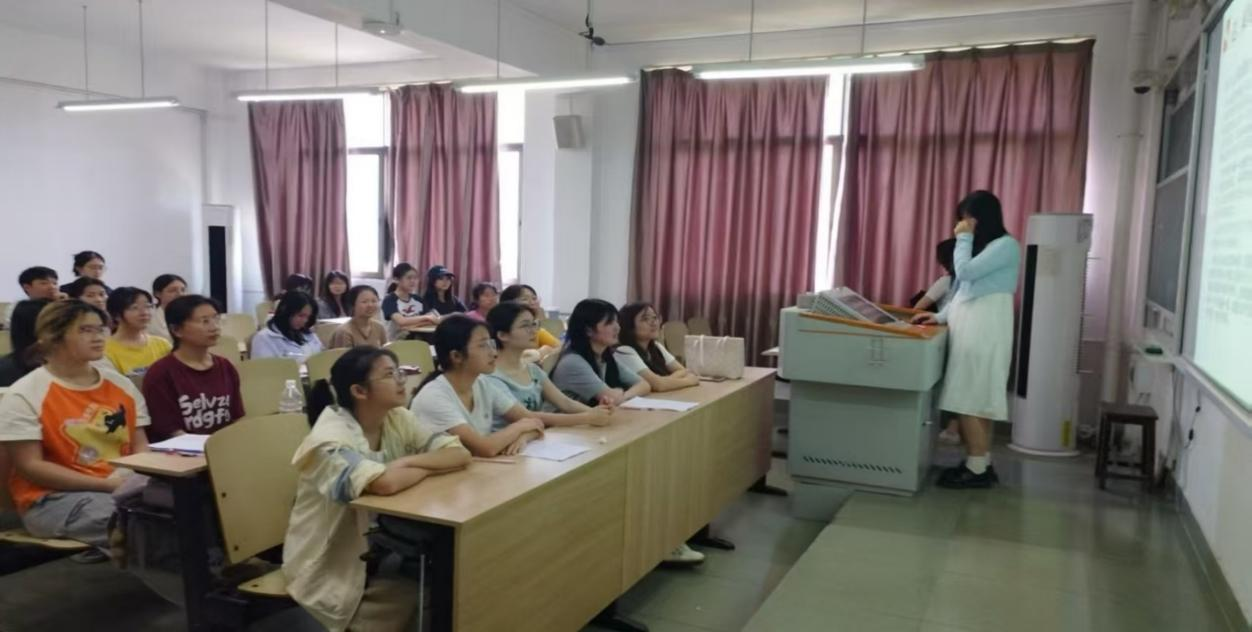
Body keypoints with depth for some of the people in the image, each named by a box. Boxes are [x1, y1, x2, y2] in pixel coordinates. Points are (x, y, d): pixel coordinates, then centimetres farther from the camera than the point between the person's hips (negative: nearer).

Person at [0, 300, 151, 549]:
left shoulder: (121, 385, 12)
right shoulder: (24, 396, -4)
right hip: (54, 498, -5)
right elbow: (30, 466, -9)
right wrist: (106, 484, -17)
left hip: (125, 487, 5)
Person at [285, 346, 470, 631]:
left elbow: (460, 455, -9)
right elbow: (385, 483, -41)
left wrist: (408, 461, -24)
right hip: (331, 566, -6)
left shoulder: (397, 419, -2)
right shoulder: (330, 438, -23)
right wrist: (429, 467, -21)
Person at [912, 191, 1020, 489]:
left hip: (985, 329, -9)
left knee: (970, 400, -9)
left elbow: (966, 272, -18)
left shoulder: (1005, 245, -8)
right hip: (970, 327, 9)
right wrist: (941, 316, 11)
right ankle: (979, 464, 14)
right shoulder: (982, 246, 20)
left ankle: (977, 469, -4)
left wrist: (964, 238, -5)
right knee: (973, 400, 9)